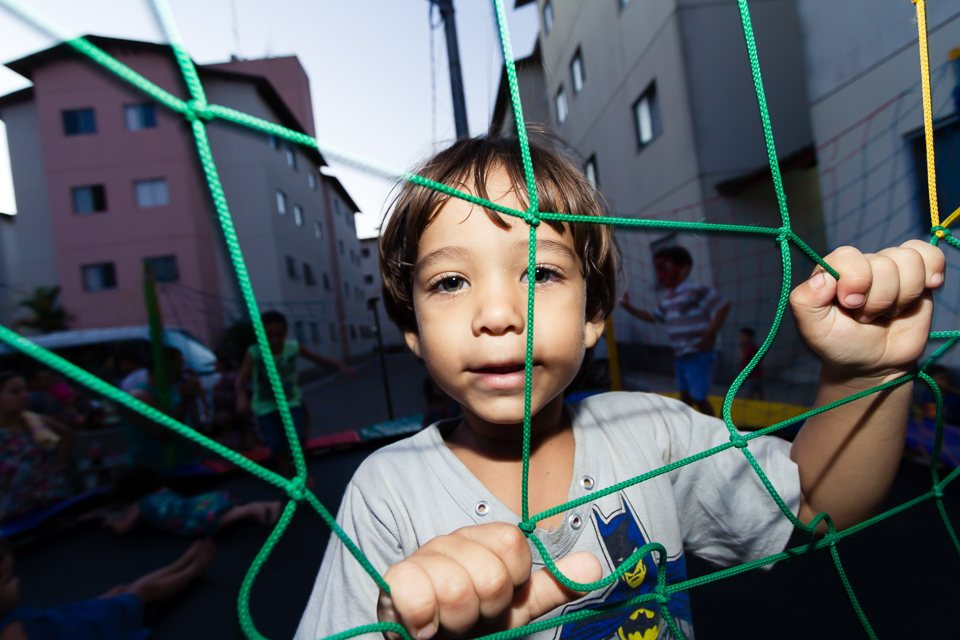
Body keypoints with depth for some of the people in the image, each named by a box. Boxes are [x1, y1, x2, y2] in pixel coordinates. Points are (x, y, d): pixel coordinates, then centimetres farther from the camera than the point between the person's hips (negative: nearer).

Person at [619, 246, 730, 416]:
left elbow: (723, 305, -17)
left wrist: (710, 332, -20)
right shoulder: (668, 298, 12)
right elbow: (652, 317, 21)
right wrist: (628, 307, 13)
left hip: (698, 355, -8)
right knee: (685, 396, 19)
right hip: (680, 356, 8)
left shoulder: (696, 290, -14)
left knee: (699, 398, -2)